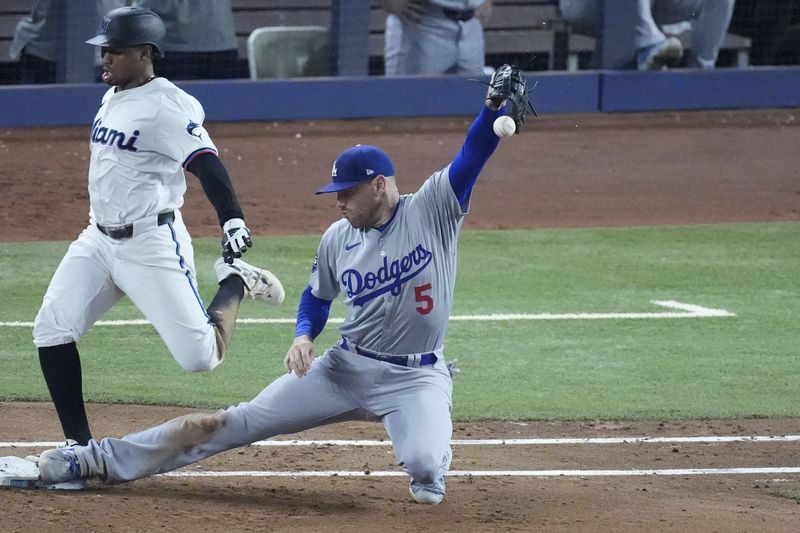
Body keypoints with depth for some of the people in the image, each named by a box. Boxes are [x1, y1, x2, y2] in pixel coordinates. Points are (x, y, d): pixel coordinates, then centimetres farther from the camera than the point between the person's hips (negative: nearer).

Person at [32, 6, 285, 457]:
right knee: (52, 332, -7)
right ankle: (78, 445, 1)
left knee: (201, 356, -11)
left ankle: (235, 284, 19)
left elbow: (206, 162, -28)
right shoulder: (113, 98, 11)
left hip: (152, 243, -8)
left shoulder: (167, 106, -17)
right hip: (99, 240, 8)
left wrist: (233, 220, -43)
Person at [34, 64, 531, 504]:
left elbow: (473, 156, -23)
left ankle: (428, 458, 7)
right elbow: (317, 297, 18)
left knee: (426, 468, -33)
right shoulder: (337, 239, 3)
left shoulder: (432, 210, -11)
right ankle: (101, 459, 3)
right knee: (233, 422, -1)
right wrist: (303, 337, -2)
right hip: (345, 369, 4)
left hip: (417, 377, -4)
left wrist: (495, 106, -40)